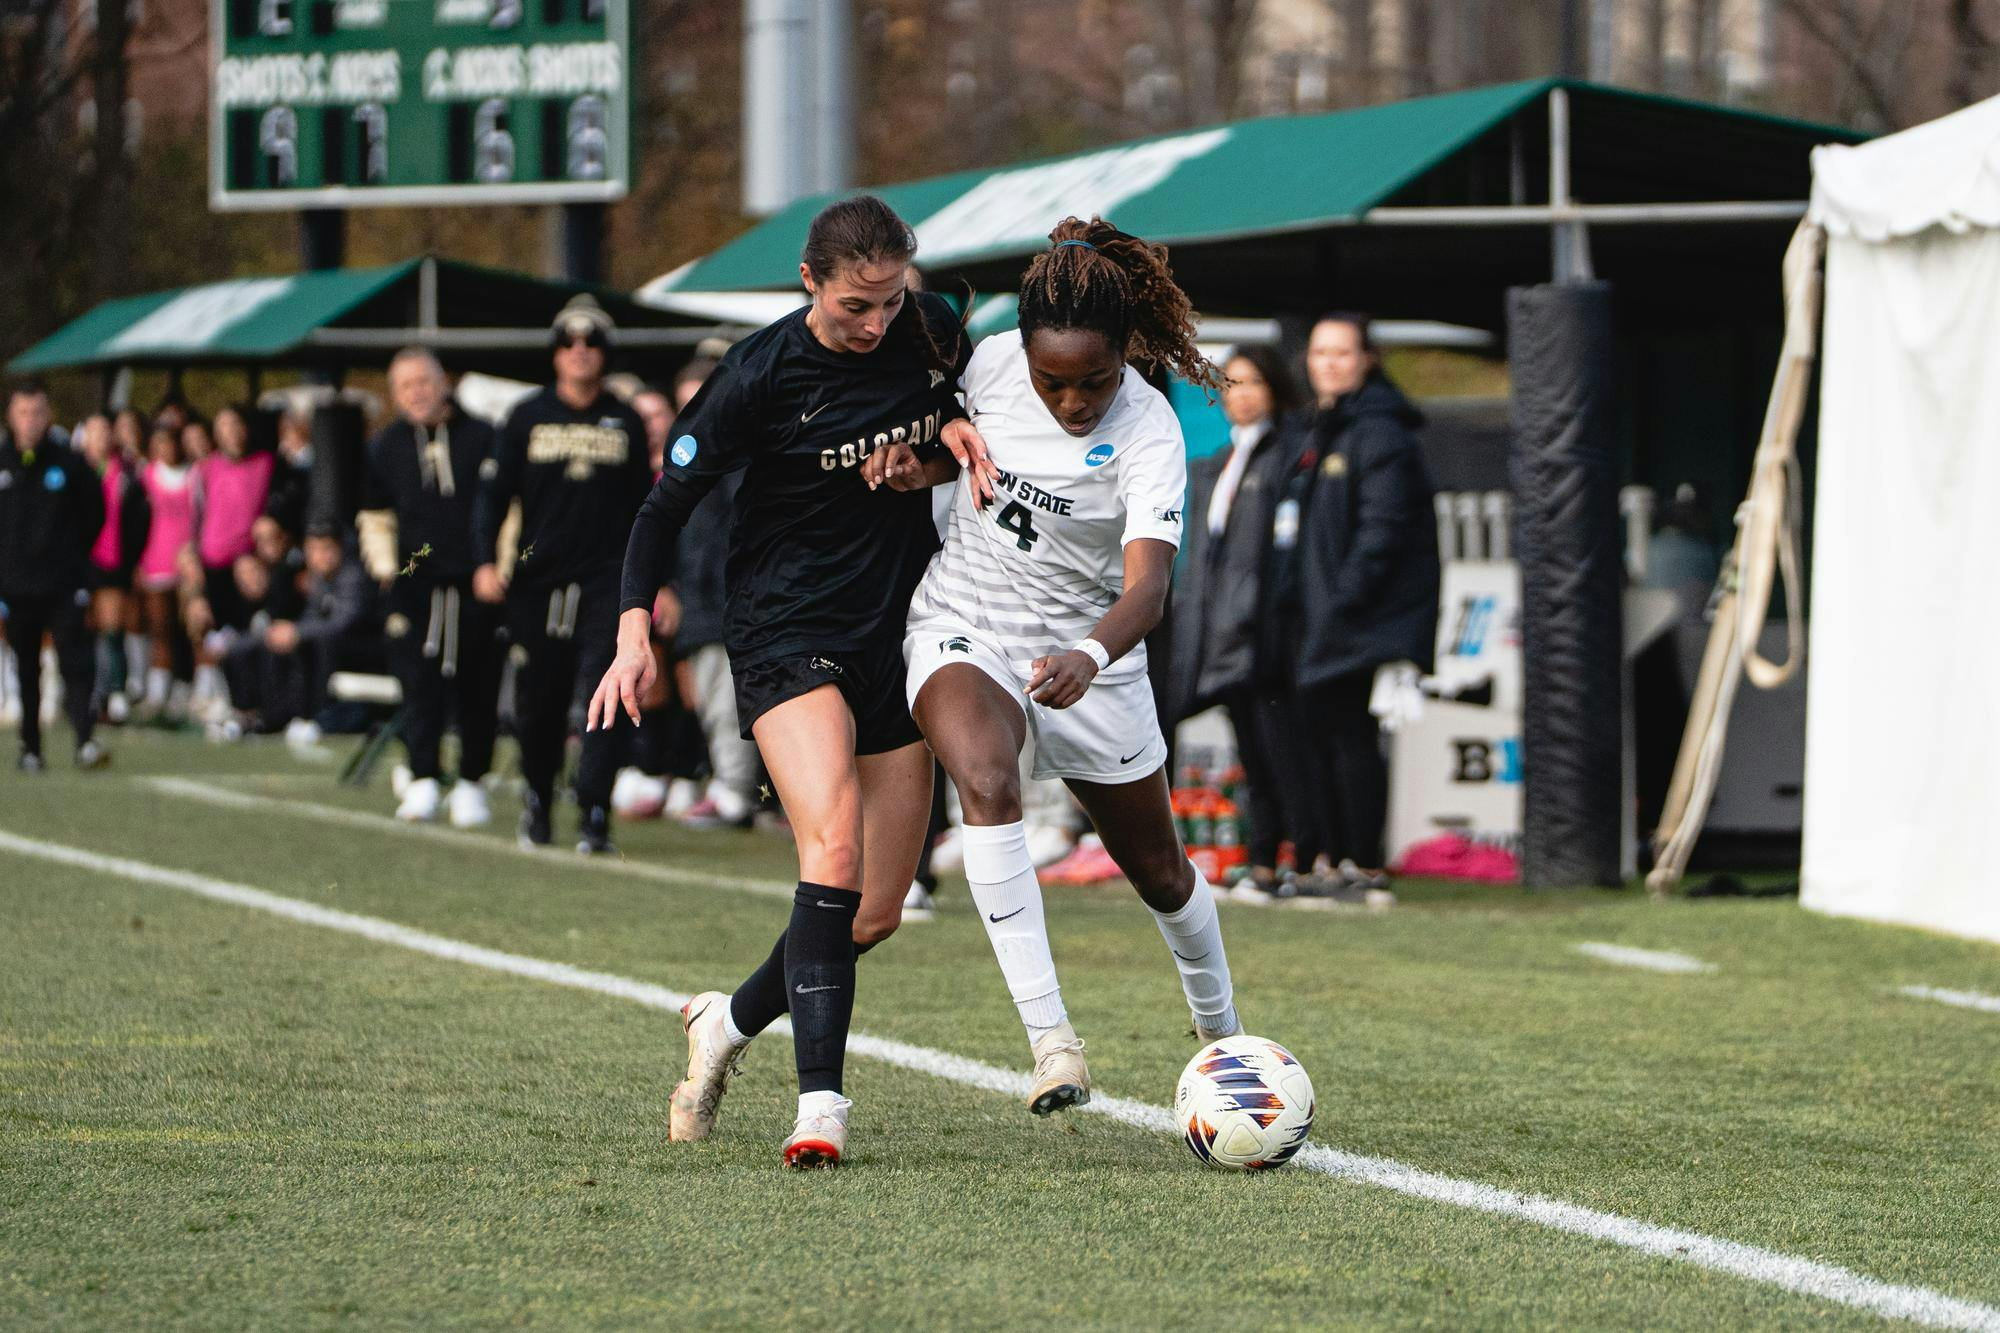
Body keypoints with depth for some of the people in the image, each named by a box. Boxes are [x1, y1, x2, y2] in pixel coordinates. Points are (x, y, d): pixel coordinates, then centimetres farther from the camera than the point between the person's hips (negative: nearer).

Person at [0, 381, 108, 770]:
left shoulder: (68, 463, 0)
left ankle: (85, 741, -19)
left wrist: (73, 554, 8)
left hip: (63, 585, -1)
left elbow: (95, 512, 11)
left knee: (75, 662, -11)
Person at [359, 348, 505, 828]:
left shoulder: (481, 438, 3)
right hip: (415, 584, 1)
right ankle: (422, 782, -15)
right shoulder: (384, 449, 10)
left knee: (478, 687, 4)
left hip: (476, 584, -1)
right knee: (420, 682, -11)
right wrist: (385, 567, 6)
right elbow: (375, 518, 20)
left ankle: (471, 783, 15)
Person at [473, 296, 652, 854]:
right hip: (539, 579, 1)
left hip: (606, 579, -1)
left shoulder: (625, 422, 8)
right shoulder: (528, 416, 6)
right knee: (538, 701, 6)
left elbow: (642, 504, 13)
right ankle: (537, 799, 29)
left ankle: (595, 817, -16)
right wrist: (487, 561, -6)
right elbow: (493, 491, 7)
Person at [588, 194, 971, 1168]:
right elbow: (669, 500, -7)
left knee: (877, 914, 5)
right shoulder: (759, 376, -14)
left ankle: (732, 1020, 31)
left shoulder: (931, 330, -3)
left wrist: (959, 425, -5)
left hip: (899, 638, 5)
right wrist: (635, 629, -18)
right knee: (833, 846, -28)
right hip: (786, 635, -5)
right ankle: (820, 1103, -29)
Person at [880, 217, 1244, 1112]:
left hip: (1084, 648, -1)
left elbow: (1147, 584, -37)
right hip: (964, 631, 1)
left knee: (1158, 869, 14)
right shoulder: (994, 362, -12)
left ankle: (1220, 1029, 46)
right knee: (985, 780, -32)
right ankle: (1049, 1037, -36)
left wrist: (1091, 657, -56)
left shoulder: (1147, 433, -24)